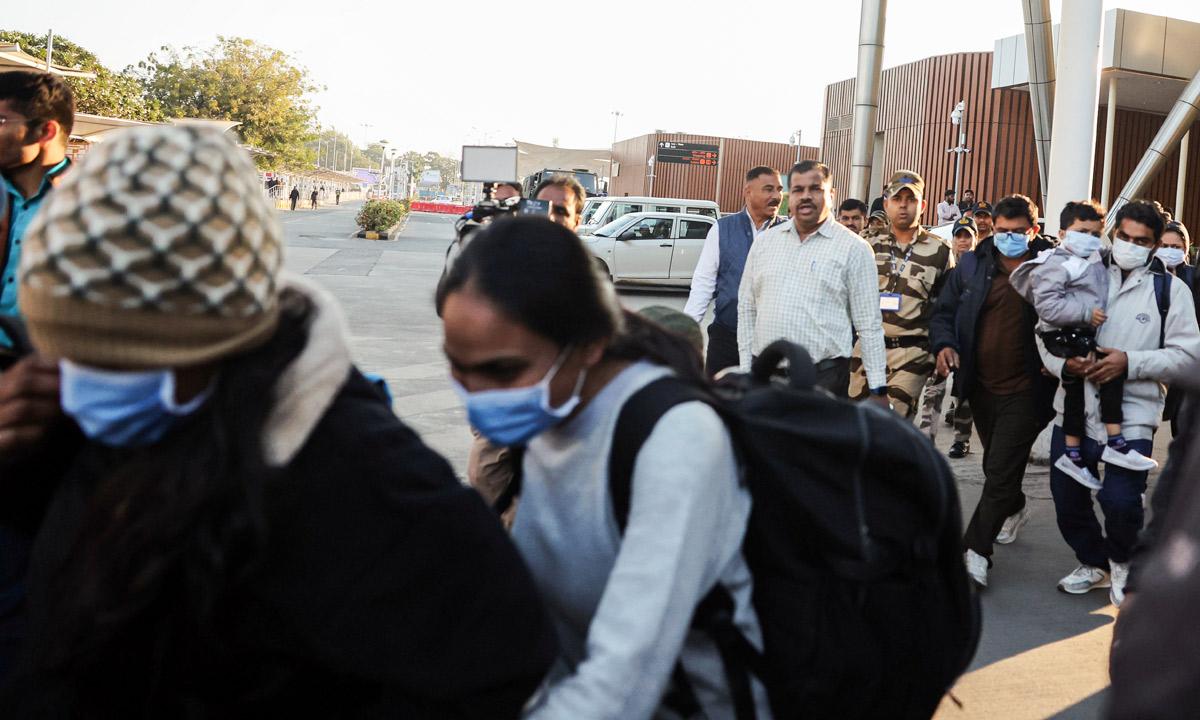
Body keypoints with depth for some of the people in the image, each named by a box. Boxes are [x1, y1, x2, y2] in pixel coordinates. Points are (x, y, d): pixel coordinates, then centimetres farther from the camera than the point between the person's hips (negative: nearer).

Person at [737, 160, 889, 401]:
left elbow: (869, 324, -1)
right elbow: (747, 308, 14)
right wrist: (745, 368, 9)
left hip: (824, 374, -3)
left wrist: (878, 389, -3)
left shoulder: (853, 248, 0)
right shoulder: (764, 242, 11)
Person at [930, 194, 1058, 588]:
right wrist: (944, 344, -9)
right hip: (982, 385, 5)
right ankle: (1015, 509, 51)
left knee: (1001, 472, -8)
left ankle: (975, 551, -1)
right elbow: (944, 311, 9)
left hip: (1025, 390, -5)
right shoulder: (972, 264, 2)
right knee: (996, 464, 23)